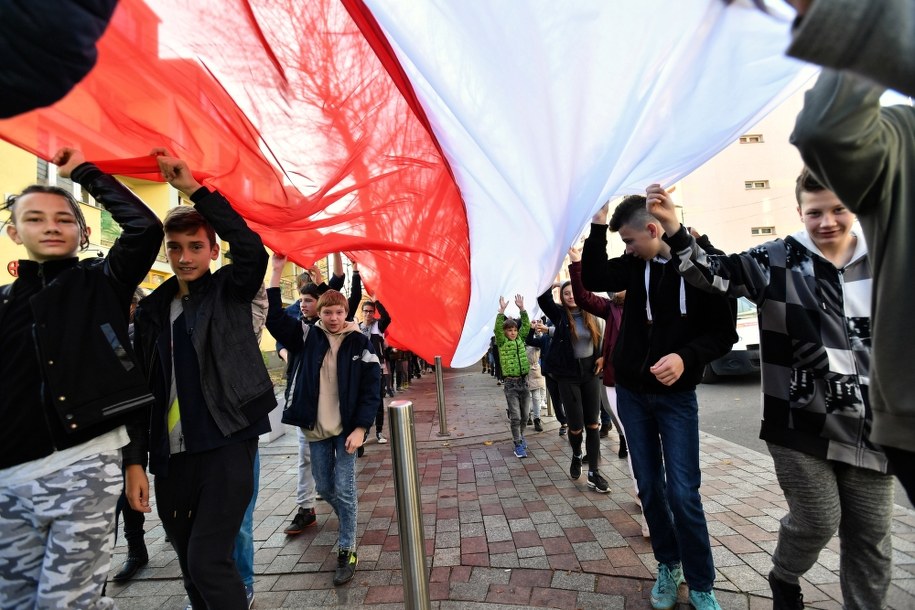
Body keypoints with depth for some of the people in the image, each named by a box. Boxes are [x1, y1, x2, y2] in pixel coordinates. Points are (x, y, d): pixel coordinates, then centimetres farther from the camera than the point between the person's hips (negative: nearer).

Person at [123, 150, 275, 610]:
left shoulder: (230, 290, 0)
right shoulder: (152, 309, 10)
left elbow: (252, 250, -22)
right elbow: (141, 389, 9)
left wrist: (195, 189, -22)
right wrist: (134, 461, 3)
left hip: (228, 445, -5)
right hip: (170, 457, 5)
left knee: (207, 560, -9)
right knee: (191, 568, 15)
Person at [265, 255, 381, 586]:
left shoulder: (360, 343, -8)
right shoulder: (307, 336, 1)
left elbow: (371, 389, -8)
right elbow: (274, 319, -8)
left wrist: (360, 428, -13)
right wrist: (276, 273, -14)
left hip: (347, 428, -3)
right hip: (316, 429, 3)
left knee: (344, 488, 1)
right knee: (324, 488, 15)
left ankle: (347, 550, 18)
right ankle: (348, 520, 45)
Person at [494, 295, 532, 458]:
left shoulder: (521, 339, 9)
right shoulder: (502, 342, -3)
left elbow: (526, 325, -1)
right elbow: (497, 329, -20)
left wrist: (522, 308, -11)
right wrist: (502, 311, -29)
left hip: (523, 381, 4)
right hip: (510, 383, -4)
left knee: (525, 415, 12)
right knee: (515, 416, -4)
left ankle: (519, 437, 34)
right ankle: (518, 445, 6)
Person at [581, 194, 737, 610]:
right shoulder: (636, 263, 2)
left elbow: (724, 333, -11)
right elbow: (594, 279, -7)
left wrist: (686, 357, -28)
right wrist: (598, 225, -12)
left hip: (676, 396, -4)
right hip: (631, 393, 4)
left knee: (683, 493, -2)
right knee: (650, 487, 12)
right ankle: (668, 567, 31)